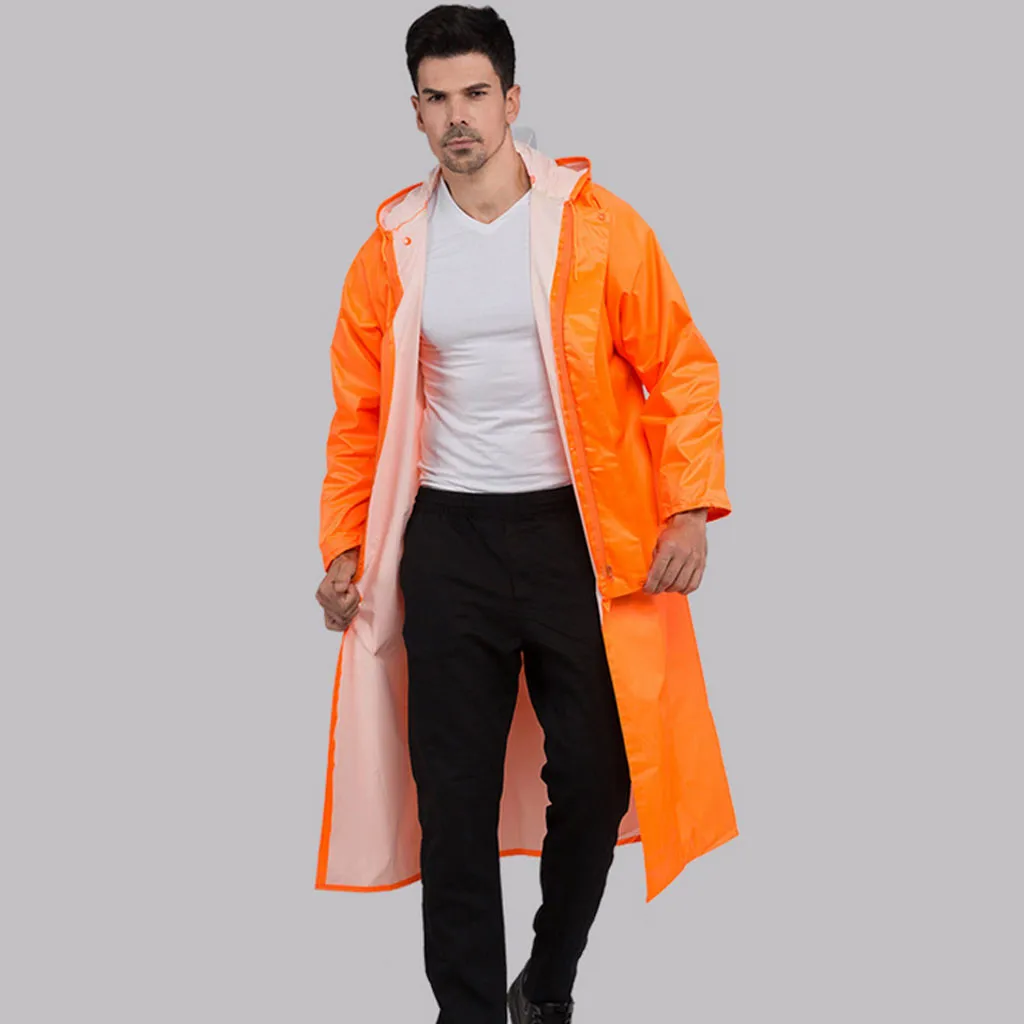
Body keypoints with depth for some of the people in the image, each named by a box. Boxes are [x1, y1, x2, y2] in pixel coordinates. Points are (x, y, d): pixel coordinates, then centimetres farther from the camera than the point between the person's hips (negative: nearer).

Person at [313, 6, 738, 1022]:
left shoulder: (597, 225, -4)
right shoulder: (391, 251, 4)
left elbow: (680, 368, -2)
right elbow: (360, 410, 11)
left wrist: (688, 509, -11)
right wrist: (344, 547, 5)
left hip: (580, 532, -1)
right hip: (447, 539, 1)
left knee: (594, 777, 6)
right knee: (453, 792, 3)